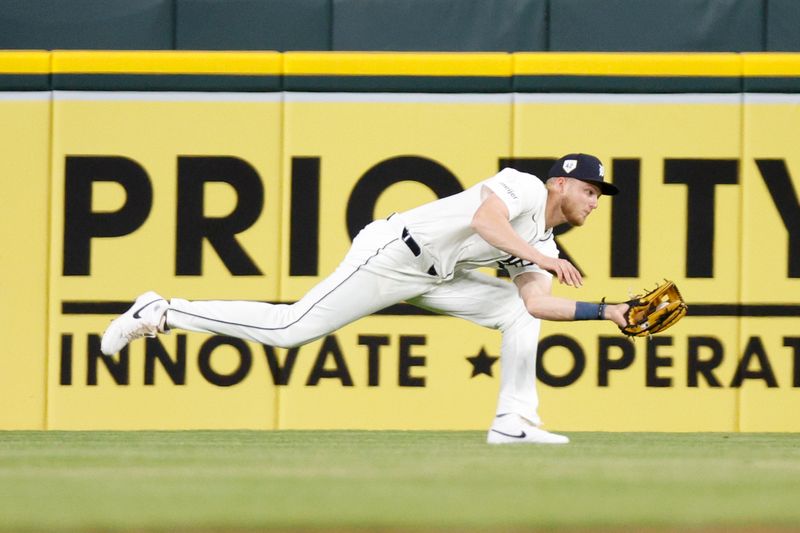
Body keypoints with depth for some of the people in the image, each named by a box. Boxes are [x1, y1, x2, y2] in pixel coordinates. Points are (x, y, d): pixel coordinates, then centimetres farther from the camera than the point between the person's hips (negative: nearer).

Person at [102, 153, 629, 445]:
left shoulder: (541, 244, 15)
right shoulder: (524, 187, -11)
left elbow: (541, 303, 0)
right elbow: (484, 221, -31)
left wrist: (608, 312, -5)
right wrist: (540, 257, -32)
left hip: (435, 279, 9)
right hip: (391, 257, -9)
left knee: (521, 308, 2)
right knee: (289, 329, -13)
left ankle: (514, 420, 3)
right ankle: (161, 314, -5)